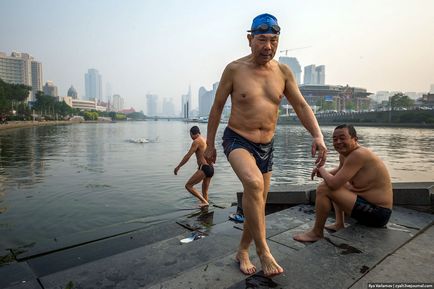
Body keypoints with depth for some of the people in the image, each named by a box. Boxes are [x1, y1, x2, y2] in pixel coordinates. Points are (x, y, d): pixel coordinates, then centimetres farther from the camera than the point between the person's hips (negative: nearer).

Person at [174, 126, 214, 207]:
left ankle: (204, 201, -12)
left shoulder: (196, 141, -6)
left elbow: (187, 156, -9)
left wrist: (178, 167, -2)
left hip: (204, 168, -9)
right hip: (211, 168, 9)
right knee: (205, 192, 15)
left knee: (188, 186, -3)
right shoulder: (206, 140, 19)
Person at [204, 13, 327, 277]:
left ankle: (243, 251, 33)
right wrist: (210, 144, 1)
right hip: (237, 140, -4)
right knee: (254, 183, -33)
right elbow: (217, 107, -1)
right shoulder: (234, 69, -8)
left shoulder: (283, 72, 1)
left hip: (267, 146, 5)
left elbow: (301, 106, 1)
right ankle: (263, 250, -15)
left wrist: (318, 136, -15)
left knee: (258, 202, 11)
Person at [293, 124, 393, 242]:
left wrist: (322, 170, -9)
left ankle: (317, 233, -1)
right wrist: (325, 172, 2)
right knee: (338, 183, 26)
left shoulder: (358, 155, -24)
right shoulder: (344, 154, 3)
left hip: (377, 214, -10)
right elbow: (339, 170, 24)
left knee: (323, 189, -18)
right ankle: (339, 224, 21)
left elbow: (333, 183, -31)